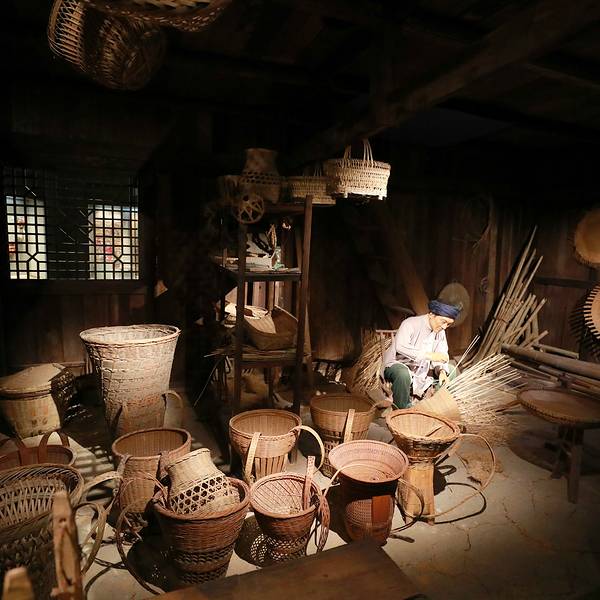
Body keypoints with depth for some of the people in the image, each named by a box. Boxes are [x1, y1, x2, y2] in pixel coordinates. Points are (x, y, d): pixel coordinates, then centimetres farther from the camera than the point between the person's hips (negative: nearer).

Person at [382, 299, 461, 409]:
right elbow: (400, 346, -38)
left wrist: (442, 371, -22)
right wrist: (429, 355, -44)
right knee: (403, 374, -39)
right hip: (397, 364, -7)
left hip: (421, 370, 7)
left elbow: (442, 356, 1)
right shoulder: (411, 324, -21)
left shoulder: (440, 332, 2)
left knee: (451, 370, 0)